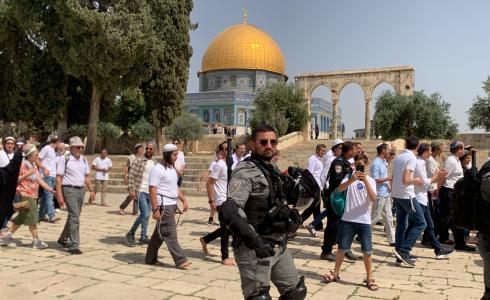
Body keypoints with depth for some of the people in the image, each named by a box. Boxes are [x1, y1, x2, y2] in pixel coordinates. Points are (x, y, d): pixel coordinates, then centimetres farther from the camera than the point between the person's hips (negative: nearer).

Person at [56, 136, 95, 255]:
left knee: (73, 216, 16)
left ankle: (63, 239, 35)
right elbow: (58, 178, -9)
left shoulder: (84, 160, 12)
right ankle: (74, 246, -8)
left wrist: (91, 190, 9)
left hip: (81, 190, 7)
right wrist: (59, 195, -15)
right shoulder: (64, 159, -7)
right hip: (69, 190, -7)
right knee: (75, 217, -13)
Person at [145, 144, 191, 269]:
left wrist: (184, 200, 12)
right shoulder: (158, 169, -13)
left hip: (172, 205, 9)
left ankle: (150, 258, 25)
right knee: (170, 234, -5)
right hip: (164, 206, -9)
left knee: (159, 233, 15)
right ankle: (181, 261, -2)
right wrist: (155, 209, -21)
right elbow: (152, 190, -17)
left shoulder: (171, 168, 16)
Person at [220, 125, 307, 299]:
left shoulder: (273, 172, 13)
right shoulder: (245, 172, -15)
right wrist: (253, 240, -40)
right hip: (254, 249, -8)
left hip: (279, 246, 9)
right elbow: (229, 211, -30)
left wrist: (292, 216, 9)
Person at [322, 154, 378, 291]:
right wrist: (351, 180, -36)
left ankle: (369, 279, 16)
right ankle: (335, 273, 26)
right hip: (348, 219, 0)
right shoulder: (349, 177, 2)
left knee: (367, 251, 2)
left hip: (364, 221, 0)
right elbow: (340, 188, -18)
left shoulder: (370, 180, 4)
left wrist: (365, 181, -25)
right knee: (342, 248, 9)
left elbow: (373, 198, -13)